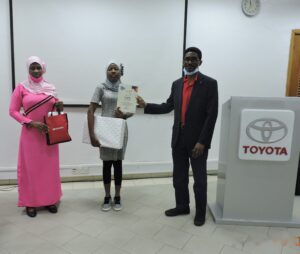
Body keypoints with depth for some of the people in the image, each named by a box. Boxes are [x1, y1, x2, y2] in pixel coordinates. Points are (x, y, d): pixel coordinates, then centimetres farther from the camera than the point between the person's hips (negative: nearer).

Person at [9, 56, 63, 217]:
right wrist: (31, 123, -16)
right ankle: (30, 202, 20)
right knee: (30, 167, 5)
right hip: (30, 134, -3)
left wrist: (58, 106, -7)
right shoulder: (21, 88, -2)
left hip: (50, 134, 3)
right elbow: (13, 111, -4)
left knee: (50, 166, 9)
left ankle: (50, 199, 24)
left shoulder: (50, 88, 7)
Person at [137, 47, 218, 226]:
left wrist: (202, 142, -17)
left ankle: (201, 212, 28)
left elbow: (212, 115, -13)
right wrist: (146, 105, 3)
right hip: (178, 139, 5)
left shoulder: (209, 83, -8)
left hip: (198, 140, -5)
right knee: (179, 177, 15)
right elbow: (168, 107, 13)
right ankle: (182, 206, 35)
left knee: (199, 178, 10)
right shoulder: (177, 84, 9)